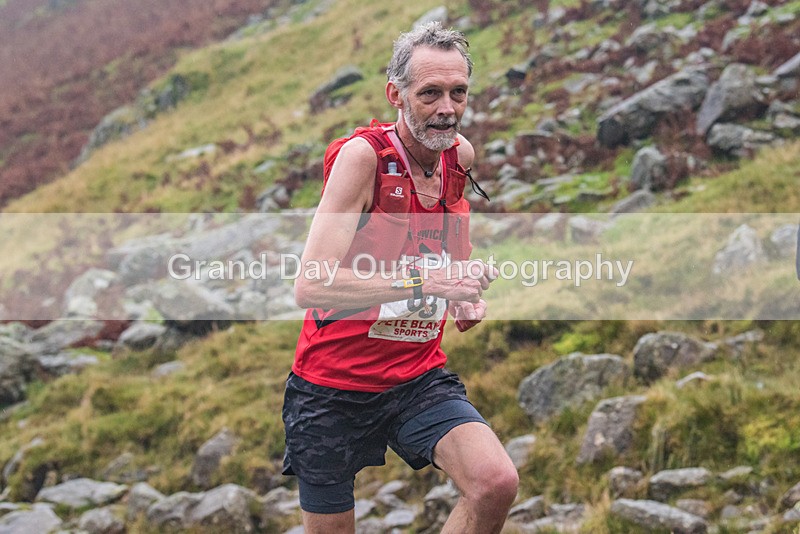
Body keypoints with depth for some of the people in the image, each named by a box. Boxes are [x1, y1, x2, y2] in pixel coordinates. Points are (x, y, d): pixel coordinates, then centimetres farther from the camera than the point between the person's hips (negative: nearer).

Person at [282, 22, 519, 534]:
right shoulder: (363, 155, -18)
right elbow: (311, 285, -28)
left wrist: (465, 294, 2)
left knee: (497, 483, -21)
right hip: (333, 386, -4)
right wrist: (423, 280, -33)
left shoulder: (461, 155, 0)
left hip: (420, 376, 4)